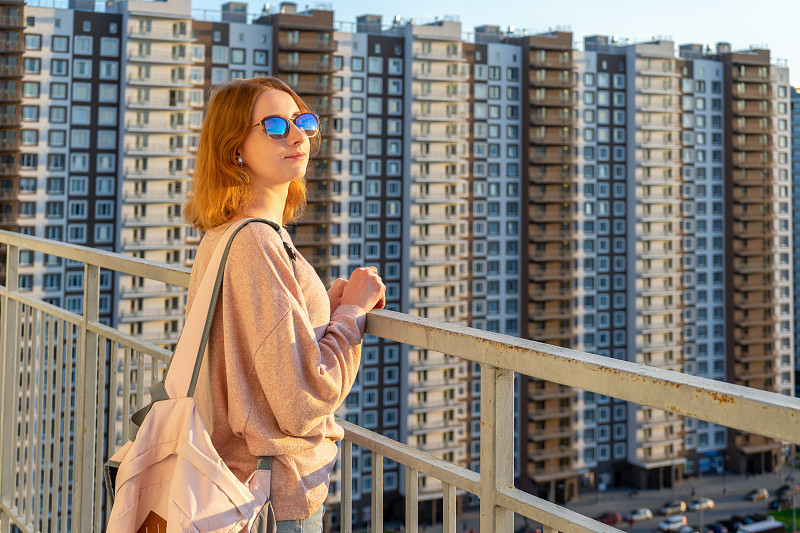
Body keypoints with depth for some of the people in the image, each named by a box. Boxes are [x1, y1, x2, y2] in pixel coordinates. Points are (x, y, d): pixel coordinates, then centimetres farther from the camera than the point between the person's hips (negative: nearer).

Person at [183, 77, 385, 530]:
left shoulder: (220, 237, 7)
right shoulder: (257, 242, -22)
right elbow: (303, 403, -24)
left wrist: (328, 305, 5)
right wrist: (351, 310, -11)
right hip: (279, 496, -9)